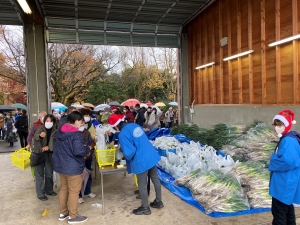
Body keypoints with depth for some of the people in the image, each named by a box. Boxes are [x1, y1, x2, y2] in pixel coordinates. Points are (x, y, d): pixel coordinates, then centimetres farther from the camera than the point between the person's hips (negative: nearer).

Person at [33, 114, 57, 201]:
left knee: (49, 173, 15)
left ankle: (49, 190, 32)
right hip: (39, 153, -4)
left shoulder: (54, 131, 1)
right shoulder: (40, 128, -8)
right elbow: (35, 136, -27)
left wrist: (48, 147, -23)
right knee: (40, 174, 0)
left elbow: (54, 141, -4)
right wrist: (40, 135, -50)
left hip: (49, 154, 4)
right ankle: (40, 194, 9)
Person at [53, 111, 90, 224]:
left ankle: (63, 213, 32)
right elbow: (78, 151, -30)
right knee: (73, 191, 4)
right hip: (73, 167, -8)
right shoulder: (76, 134, -22)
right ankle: (73, 216, 16)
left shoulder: (59, 131, 6)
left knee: (64, 188, 20)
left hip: (60, 165, 9)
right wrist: (88, 148, -9)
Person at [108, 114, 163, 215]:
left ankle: (145, 208, 27)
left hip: (141, 161, -8)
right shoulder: (135, 125, 7)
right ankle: (158, 201, 38)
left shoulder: (123, 134, -18)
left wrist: (127, 157, 3)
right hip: (152, 156, 9)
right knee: (155, 179, 21)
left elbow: (129, 153, -22)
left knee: (142, 185, 10)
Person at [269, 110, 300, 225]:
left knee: (278, 212, 0)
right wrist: (275, 158, 2)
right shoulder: (287, 139, 9)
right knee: (287, 209, 22)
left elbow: (287, 162, -32)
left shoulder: (288, 141, -23)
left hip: (285, 184, -10)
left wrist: (273, 161, -15)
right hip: (285, 183, 10)